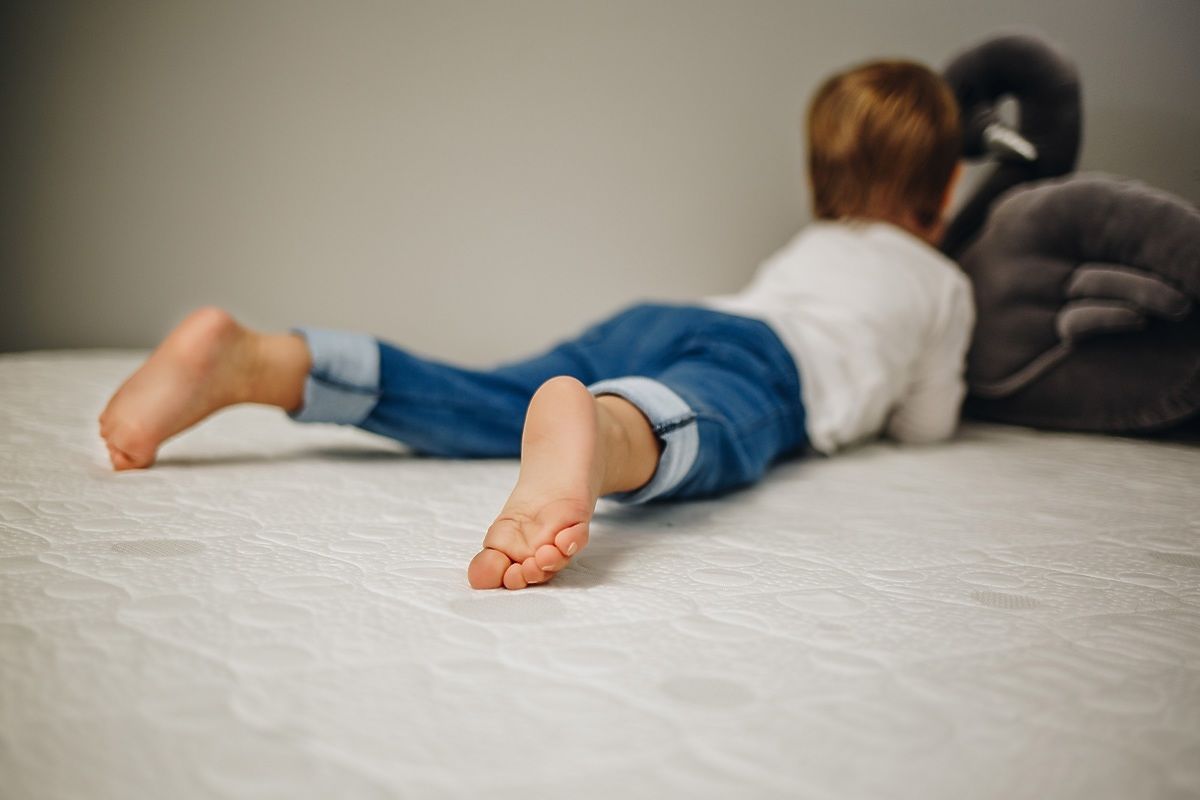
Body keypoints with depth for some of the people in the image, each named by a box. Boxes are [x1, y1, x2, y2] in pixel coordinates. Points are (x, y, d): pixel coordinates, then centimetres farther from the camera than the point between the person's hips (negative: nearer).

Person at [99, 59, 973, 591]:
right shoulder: (944, 280, 31)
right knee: (698, 433, -37)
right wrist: (944, 382, 58)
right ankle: (595, 434, -73)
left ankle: (252, 358, -31)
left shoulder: (808, 246, 43)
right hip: (771, 357, -5)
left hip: (655, 319, 5)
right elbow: (925, 425, 35)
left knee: (475, 407, -11)